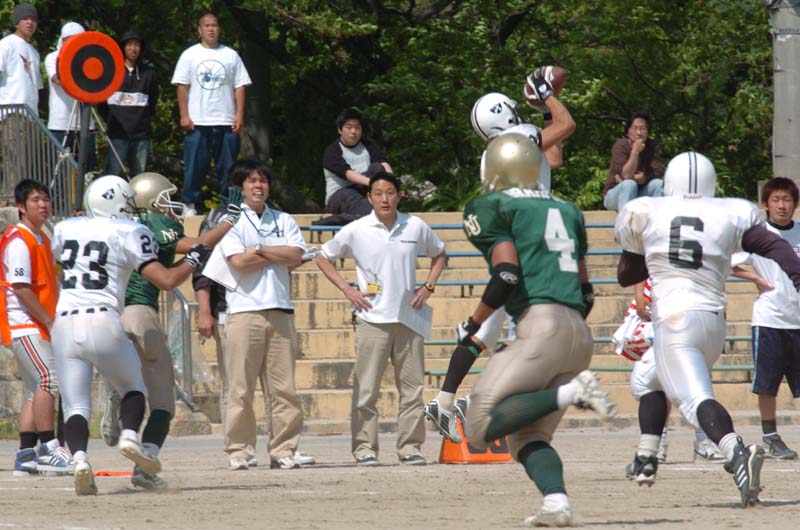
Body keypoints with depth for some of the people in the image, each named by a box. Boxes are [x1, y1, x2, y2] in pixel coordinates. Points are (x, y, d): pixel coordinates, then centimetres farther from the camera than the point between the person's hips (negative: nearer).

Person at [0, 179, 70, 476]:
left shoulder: (42, 239, 18)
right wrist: (50, 321, -17)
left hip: (39, 327, 10)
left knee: (37, 390, 9)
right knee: (48, 379, -20)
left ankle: (25, 457, 11)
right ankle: (48, 450, -22)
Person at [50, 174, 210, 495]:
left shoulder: (65, 230, 14)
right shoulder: (129, 234, 2)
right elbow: (167, 280, -1)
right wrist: (193, 259, 16)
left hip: (64, 323, 3)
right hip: (103, 323, -3)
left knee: (76, 407, 3)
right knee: (133, 389, 20)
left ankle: (79, 456, -23)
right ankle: (130, 435, -7)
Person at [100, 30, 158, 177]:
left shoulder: (148, 73, 9)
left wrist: (146, 118, 10)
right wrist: (109, 119, 3)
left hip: (142, 133, 2)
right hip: (118, 133, -2)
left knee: (138, 176, 5)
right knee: (114, 174, -7)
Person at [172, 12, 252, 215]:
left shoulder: (231, 56, 9)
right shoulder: (190, 55, 7)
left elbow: (240, 86, 7)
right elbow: (182, 86, 4)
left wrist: (239, 114, -4)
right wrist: (184, 115, -6)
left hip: (226, 122, 1)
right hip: (197, 122, -1)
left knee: (228, 166, 1)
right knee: (194, 165, -3)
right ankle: (190, 204, 3)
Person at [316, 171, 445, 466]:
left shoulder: (416, 228, 4)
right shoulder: (357, 231, -2)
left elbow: (438, 254, 21)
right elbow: (323, 258, 10)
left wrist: (428, 287, 7)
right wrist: (346, 289, 0)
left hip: (407, 318, 2)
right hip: (371, 319, -2)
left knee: (412, 387, 3)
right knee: (366, 389, -4)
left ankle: (410, 446, 10)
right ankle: (364, 447, 2)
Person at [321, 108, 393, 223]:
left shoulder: (369, 148, 15)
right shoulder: (332, 151, 0)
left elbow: (384, 165, -4)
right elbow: (347, 173, -17)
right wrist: (370, 182, -33)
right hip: (338, 195, -4)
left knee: (377, 168, -22)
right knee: (352, 198, -39)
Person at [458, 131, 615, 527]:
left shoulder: (491, 210, 3)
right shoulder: (566, 211, 24)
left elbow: (507, 275, -10)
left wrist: (474, 325, 1)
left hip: (541, 327, -8)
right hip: (579, 334, 8)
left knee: (481, 427, -10)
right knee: (527, 436, 11)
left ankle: (572, 392, -21)